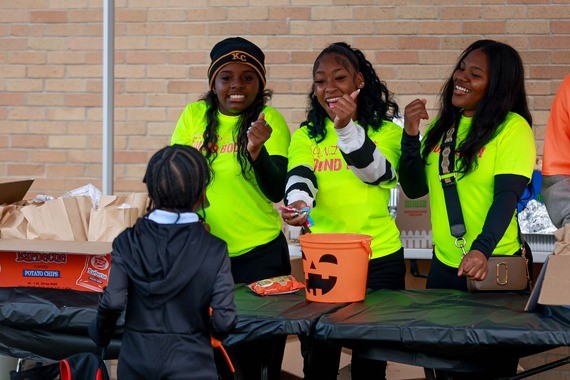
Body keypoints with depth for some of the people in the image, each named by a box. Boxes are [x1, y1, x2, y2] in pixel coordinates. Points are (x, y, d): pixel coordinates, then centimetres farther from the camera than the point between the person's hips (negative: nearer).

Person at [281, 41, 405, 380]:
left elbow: (377, 172, -17)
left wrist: (347, 128, -31)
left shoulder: (387, 132, 1)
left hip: (380, 258, -1)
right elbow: (300, 177, -12)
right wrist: (297, 202, -35)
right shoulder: (306, 135, 5)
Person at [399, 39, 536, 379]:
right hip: (444, 265, 6)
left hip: (492, 267, -6)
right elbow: (415, 188, 8)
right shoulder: (444, 126, 9)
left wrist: (482, 250, -33)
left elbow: (507, 196, -19)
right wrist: (411, 136, -6)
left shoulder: (513, 128, -10)